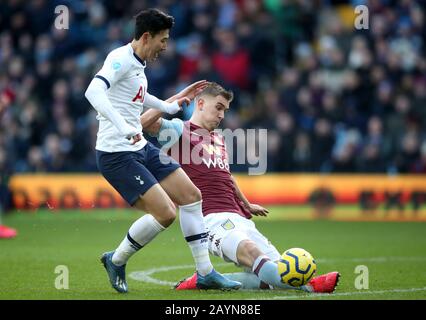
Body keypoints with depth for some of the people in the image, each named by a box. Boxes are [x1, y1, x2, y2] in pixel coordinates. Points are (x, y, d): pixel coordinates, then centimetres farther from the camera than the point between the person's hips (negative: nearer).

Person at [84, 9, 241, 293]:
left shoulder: (138, 65, 14)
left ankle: (205, 273, 14)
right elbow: (94, 91, -34)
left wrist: (171, 105, 38)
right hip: (117, 155, -10)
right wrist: (123, 128, -41)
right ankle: (116, 261, 7)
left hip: (141, 149, 10)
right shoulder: (121, 59, -16)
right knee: (165, 213, -16)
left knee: (191, 195, 7)